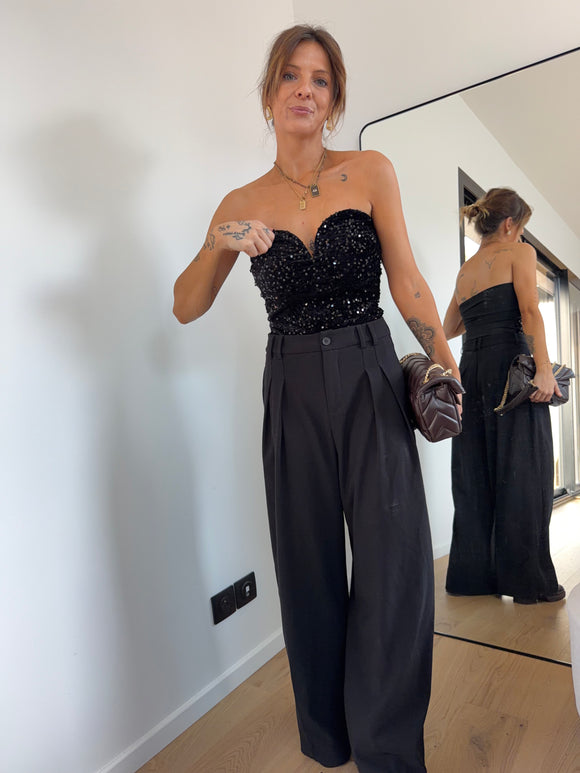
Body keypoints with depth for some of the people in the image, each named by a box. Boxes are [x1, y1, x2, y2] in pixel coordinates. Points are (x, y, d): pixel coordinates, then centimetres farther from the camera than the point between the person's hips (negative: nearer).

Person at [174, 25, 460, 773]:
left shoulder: (371, 171, 5)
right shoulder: (243, 204, 7)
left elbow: (406, 280, 2)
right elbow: (186, 308, 5)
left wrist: (447, 369, -3)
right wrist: (219, 245, -12)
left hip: (372, 381, 0)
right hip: (294, 389, 1)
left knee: (396, 561, -5)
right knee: (309, 566, 10)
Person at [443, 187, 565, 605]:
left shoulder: (465, 270, 22)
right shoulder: (520, 253, 4)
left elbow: (449, 328, 29)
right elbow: (530, 311, -13)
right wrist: (544, 369, -20)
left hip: (471, 367, 6)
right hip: (509, 362, -6)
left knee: (475, 477, 8)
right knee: (523, 473, -2)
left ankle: (473, 574, 14)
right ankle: (528, 581, 4)